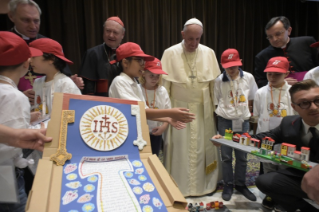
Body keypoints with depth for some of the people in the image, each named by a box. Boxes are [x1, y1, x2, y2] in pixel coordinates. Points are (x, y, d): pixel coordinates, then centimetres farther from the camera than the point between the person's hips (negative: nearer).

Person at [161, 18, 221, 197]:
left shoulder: (209, 53, 1)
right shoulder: (170, 54, -6)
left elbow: (214, 83, 4)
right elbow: (164, 84, -5)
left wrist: (215, 108, 5)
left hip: (203, 110, 2)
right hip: (179, 109, -2)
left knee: (203, 146, 12)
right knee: (180, 148, 6)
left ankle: (204, 183, 33)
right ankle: (179, 185, 25)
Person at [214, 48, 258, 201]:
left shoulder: (248, 78, -3)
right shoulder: (219, 80, -8)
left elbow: (252, 99, 10)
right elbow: (216, 102, 1)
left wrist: (244, 110, 3)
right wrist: (225, 111, -4)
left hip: (243, 121, 2)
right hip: (225, 121, -1)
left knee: (242, 155, 11)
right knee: (226, 155, 6)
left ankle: (240, 184, 29)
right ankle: (228, 185, 23)